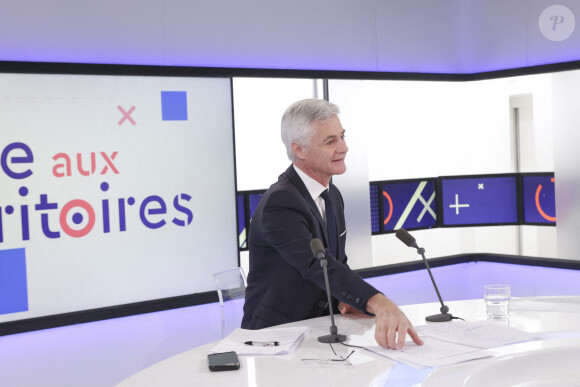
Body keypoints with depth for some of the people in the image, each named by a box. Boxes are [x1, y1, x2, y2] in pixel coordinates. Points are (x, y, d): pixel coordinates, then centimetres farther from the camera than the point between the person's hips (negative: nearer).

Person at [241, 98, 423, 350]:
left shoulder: (332, 195, 9)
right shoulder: (280, 203, -20)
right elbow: (318, 265, -33)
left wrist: (345, 299, -4)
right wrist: (380, 304, -46)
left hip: (317, 330, 8)